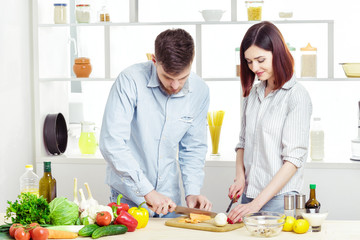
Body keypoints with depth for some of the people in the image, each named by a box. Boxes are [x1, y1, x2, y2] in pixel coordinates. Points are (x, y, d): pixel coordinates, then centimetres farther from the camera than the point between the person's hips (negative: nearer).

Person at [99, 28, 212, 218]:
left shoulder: (200, 91, -4)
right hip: (128, 199, -4)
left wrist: (192, 191, -6)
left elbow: (193, 148, 7)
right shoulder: (130, 80, -18)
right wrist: (147, 191, -25)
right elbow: (111, 143, -23)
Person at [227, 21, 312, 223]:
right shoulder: (253, 93, 10)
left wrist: (258, 203, -19)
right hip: (249, 196, 5)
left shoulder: (297, 96, -10)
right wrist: (240, 177, 1)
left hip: (278, 200, -5)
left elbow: (294, 159, -14)